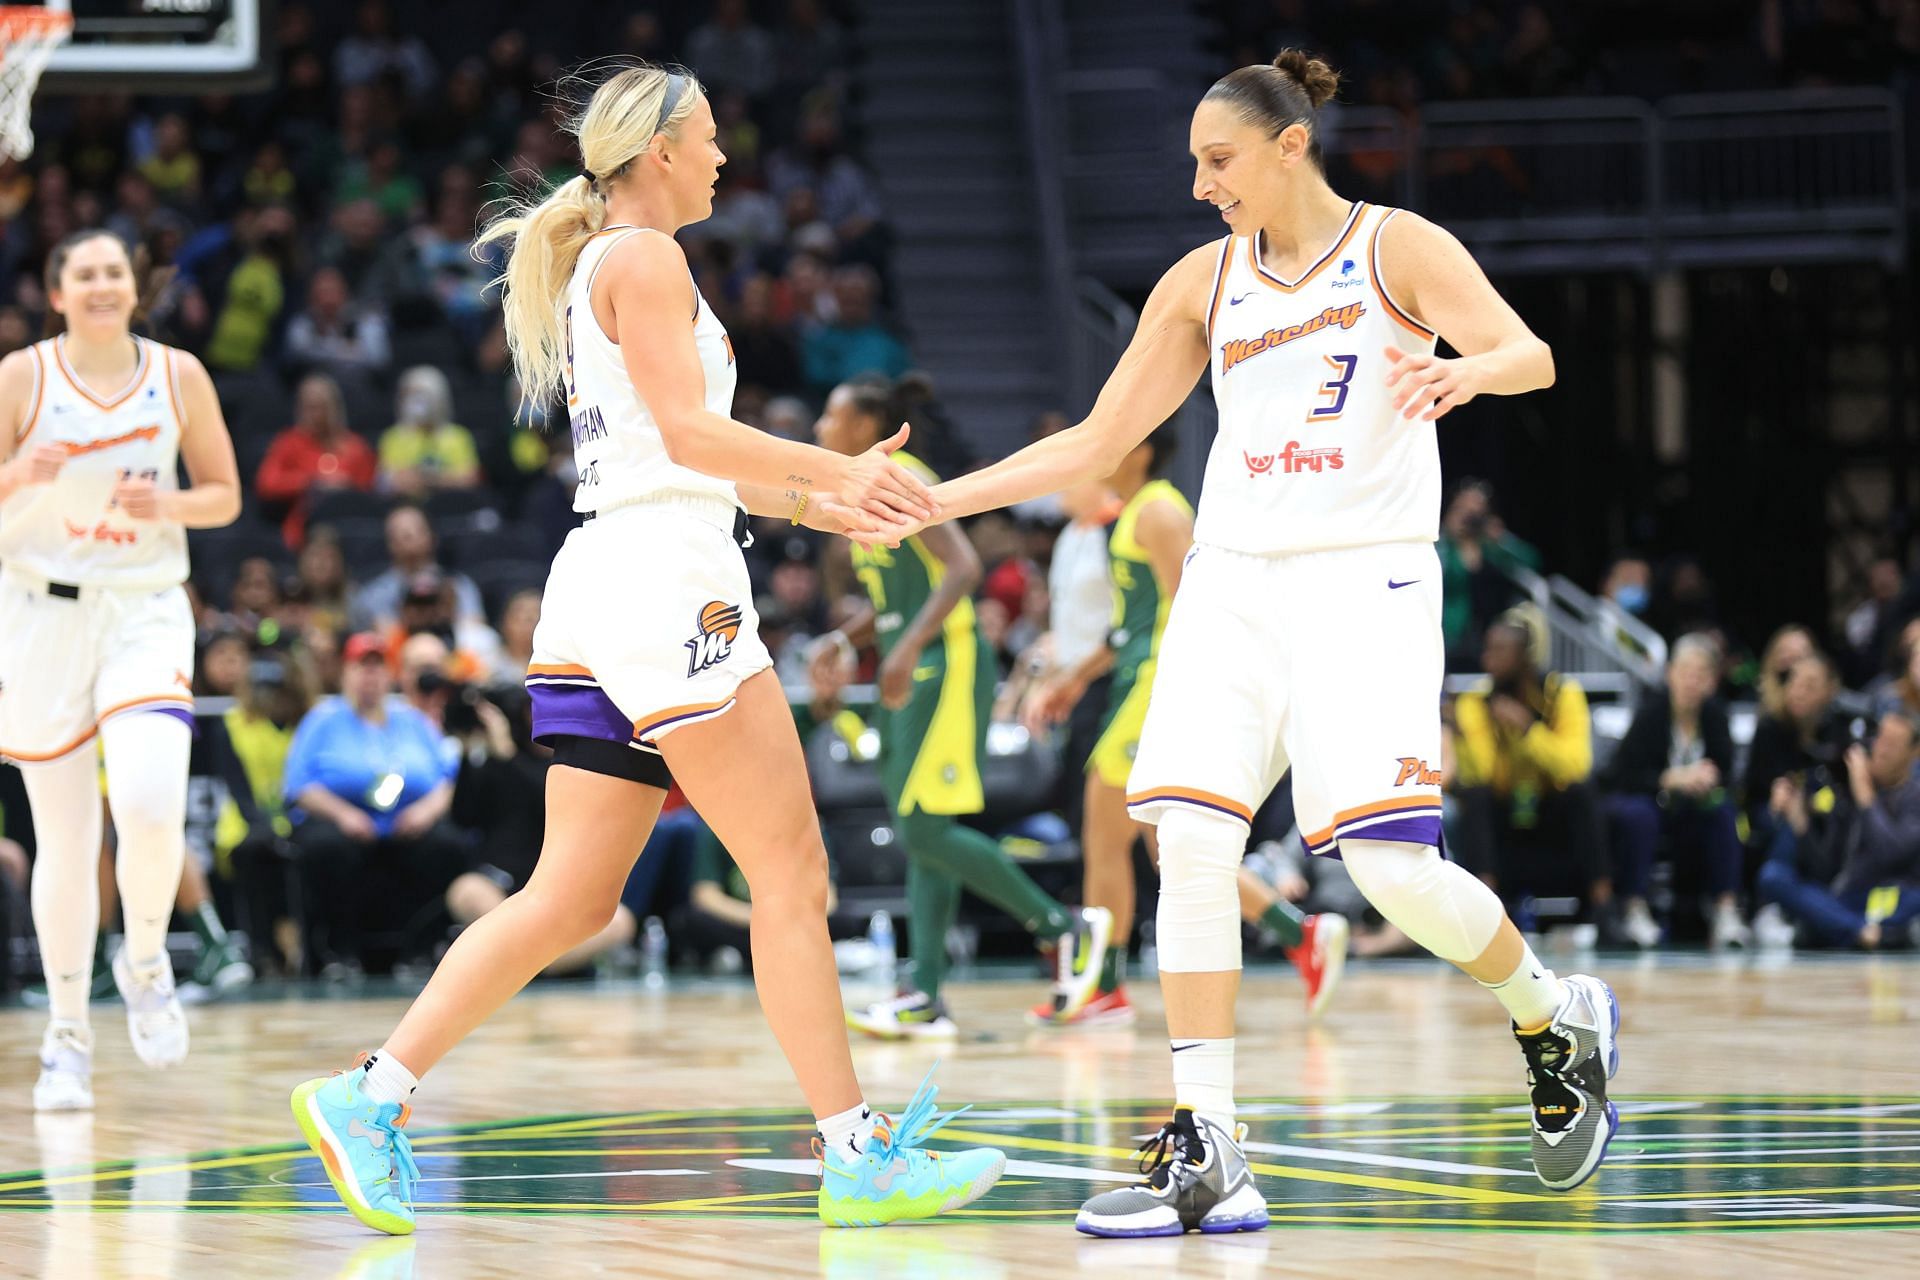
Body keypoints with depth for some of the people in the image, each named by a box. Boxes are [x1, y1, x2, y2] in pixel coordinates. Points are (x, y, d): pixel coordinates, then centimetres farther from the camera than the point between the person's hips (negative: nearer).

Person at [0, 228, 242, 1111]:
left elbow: (224, 496, 9)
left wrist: (166, 504, -11)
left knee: (150, 803, -21)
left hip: (146, 612, 1)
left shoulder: (178, 376, 2)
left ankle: (145, 961, 8)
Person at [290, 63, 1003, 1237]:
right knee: (793, 872, -8)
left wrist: (820, 503, 24)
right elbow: (689, 431, -16)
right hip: (665, 578, -10)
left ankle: (372, 1097, 5)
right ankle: (857, 1156, -8)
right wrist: (839, 470, -12)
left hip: (607, 590, 10)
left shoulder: (602, 268, 24)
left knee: (574, 898, 8)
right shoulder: (645, 259, -5)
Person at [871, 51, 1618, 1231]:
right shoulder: (1204, 283, 12)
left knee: (1392, 866, -15)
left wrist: (1465, 372, -39)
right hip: (1233, 584, 4)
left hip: (1363, 581, -4)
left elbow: (1529, 355, -16)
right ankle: (1208, 1155, -13)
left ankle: (1555, 1019, 16)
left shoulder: (1398, 248, -1)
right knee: (1188, 837, -15)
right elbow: (1097, 443, 16)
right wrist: (935, 500, 7)